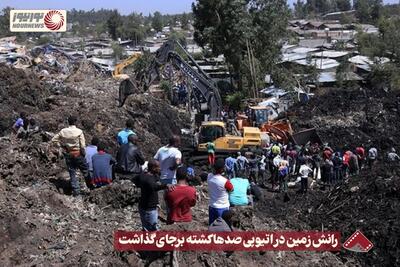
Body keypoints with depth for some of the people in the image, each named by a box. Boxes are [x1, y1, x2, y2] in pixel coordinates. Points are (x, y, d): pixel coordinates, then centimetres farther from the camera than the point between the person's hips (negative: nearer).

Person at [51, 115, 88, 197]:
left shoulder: (63, 131, -4)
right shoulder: (79, 132, -14)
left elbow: (53, 140, 2)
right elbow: (82, 145, -15)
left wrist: (62, 145, 5)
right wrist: (83, 154, -2)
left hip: (68, 154, 3)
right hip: (78, 153, -3)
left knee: (72, 173, 11)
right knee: (85, 170, 14)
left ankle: (76, 190, 14)